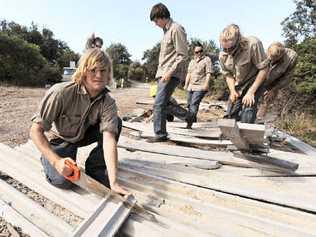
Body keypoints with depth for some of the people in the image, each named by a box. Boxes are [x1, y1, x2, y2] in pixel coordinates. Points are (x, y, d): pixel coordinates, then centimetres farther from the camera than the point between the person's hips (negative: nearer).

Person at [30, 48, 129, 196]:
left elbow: (109, 138, -33)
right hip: (58, 140, -3)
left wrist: (113, 182, -40)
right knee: (63, 181, -26)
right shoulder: (61, 92, -31)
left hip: (83, 135, 3)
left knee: (116, 123, -21)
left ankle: (95, 168, -3)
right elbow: (35, 131, -26)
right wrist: (56, 161, -39)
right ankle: (47, 159, 11)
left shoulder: (108, 102, -23)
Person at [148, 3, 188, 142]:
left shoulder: (176, 29, -8)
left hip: (171, 75, -9)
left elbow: (182, 55, -14)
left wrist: (170, 72, -19)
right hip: (163, 74, 10)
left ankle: (160, 134, -2)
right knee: (164, 103, 12)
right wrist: (162, 73, 17)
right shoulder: (166, 30, 19)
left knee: (158, 104, -12)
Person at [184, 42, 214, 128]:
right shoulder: (192, 61, 20)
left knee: (194, 104, -20)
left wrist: (206, 84, -20)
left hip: (200, 87, -7)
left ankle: (190, 123, -24)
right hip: (191, 86, 7)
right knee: (189, 104, 11)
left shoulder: (207, 59, 0)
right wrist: (186, 84, 15)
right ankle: (193, 120, 30)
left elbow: (209, 73, -9)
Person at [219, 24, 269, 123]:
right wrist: (232, 91, -13)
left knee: (246, 117, -20)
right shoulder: (223, 55, -10)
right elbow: (228, 74, 3)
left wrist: (251, 92, -24)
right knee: (230, 116, 1)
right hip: (237, 87, 5)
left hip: (254, 83, -5)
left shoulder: (253, 44, -25)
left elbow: (263, 69, -20)